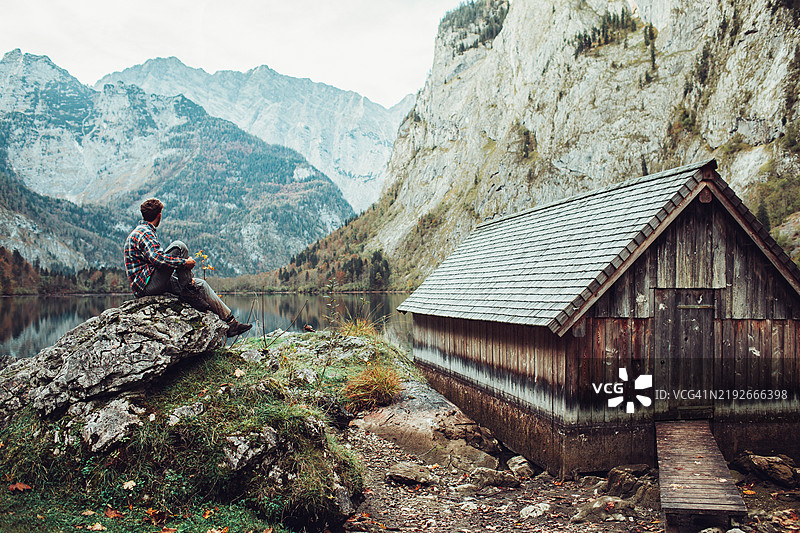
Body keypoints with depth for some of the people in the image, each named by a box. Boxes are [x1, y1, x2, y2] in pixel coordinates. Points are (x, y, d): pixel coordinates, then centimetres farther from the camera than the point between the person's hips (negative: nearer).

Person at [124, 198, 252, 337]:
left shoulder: (143, 232, 23)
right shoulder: (144, 233, -11)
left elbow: (156, 258, 25)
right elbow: (156, 258, -28)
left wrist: (184, 278, 15)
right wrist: (184, 262, -21)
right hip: (145, 286, -10)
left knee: (200, 283, 7)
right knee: (178, 246, -21)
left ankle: (231, 322, 2)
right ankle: (187, 290, -13)